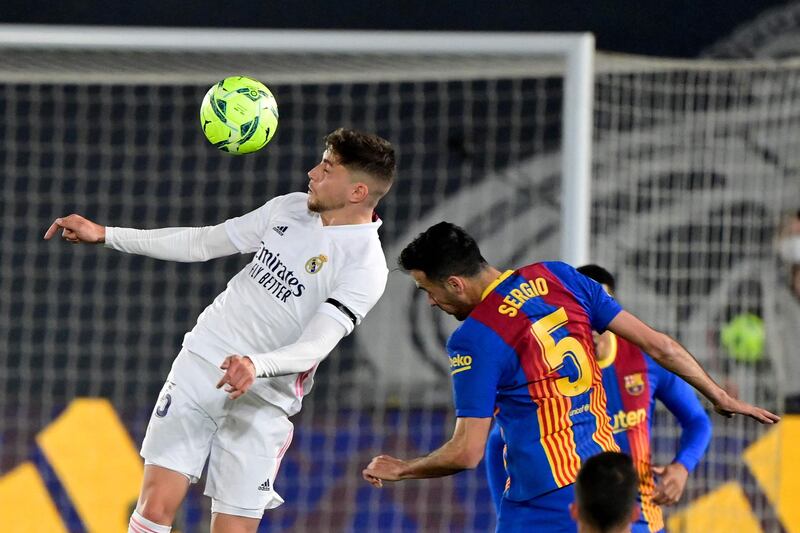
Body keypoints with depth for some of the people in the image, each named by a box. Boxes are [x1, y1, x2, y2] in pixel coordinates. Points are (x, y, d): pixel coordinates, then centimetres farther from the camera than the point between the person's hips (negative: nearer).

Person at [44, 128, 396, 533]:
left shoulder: (365, 266, -14)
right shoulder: (290, 208, 6)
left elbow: (315, 346, -24)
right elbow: (201, 243, 16)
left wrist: (256, 365, -44)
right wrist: (104, 235, 13)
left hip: (260, 403, -5)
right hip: (198, 363, 5)